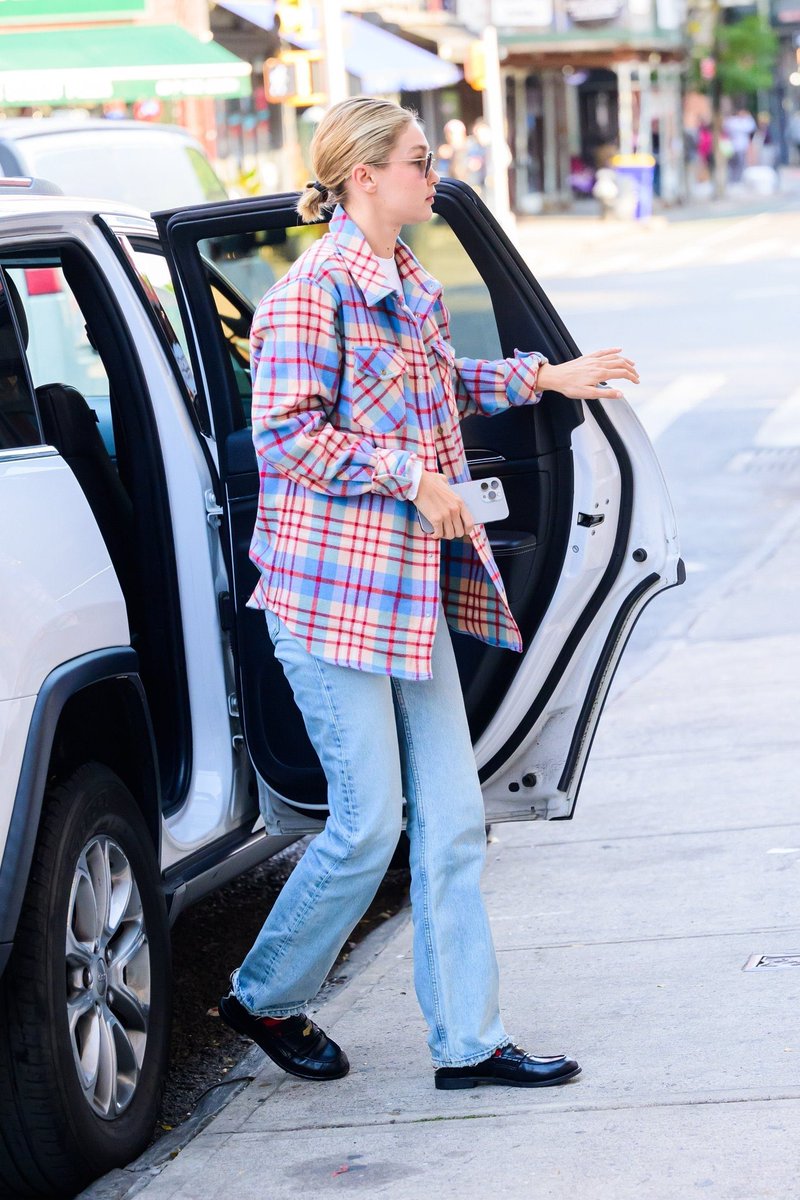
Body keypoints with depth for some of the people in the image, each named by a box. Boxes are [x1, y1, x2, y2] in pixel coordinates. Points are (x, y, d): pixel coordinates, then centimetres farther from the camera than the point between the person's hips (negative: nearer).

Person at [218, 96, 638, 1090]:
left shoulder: (412, 288, 13)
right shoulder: (313, 291, -14)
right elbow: (286, 435, -18)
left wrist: (542, 377, 26)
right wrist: (411, 474, -17)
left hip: (414, 584, 9)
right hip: (335, 586, -8)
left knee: (451, 817, 6)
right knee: (369, 823, -4)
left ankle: (467, 1041, 11)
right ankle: (265, 998, 18)